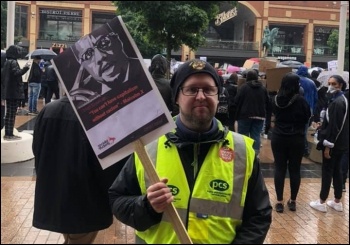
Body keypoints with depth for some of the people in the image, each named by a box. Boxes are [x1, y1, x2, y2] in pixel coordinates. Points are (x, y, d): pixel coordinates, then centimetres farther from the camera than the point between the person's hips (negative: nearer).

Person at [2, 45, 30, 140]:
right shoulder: (13, 62, -14)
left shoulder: (7, 62, 13)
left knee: (8, 113, 13)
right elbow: (17, 73, -27)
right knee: (12, 114, -4)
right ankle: (10, 135, -1)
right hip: (15, 92, -9)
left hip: (8, 92, 9)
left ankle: (7, 134, 19)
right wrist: (25, 68, -20)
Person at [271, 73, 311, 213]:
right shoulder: (300, 100, -13)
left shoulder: (276, 99, -3)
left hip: (278, 137, 2)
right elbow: (307, 116, -1)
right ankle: (293, 201, 17)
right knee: (294, 170, 8)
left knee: (279, 169, 5)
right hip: (296, 139, -2)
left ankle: (280, 202, 7)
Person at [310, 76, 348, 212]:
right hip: (341, 143, 10)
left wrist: (327, 145, -20)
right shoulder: (343, 100, 11)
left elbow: (334, 126, -22)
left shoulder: (337, 103, -20)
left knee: (327, 172, 0)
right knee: (336, 171, 15)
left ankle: (322, 203, 9)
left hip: (333, 143, -9)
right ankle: (337, 202, 22)